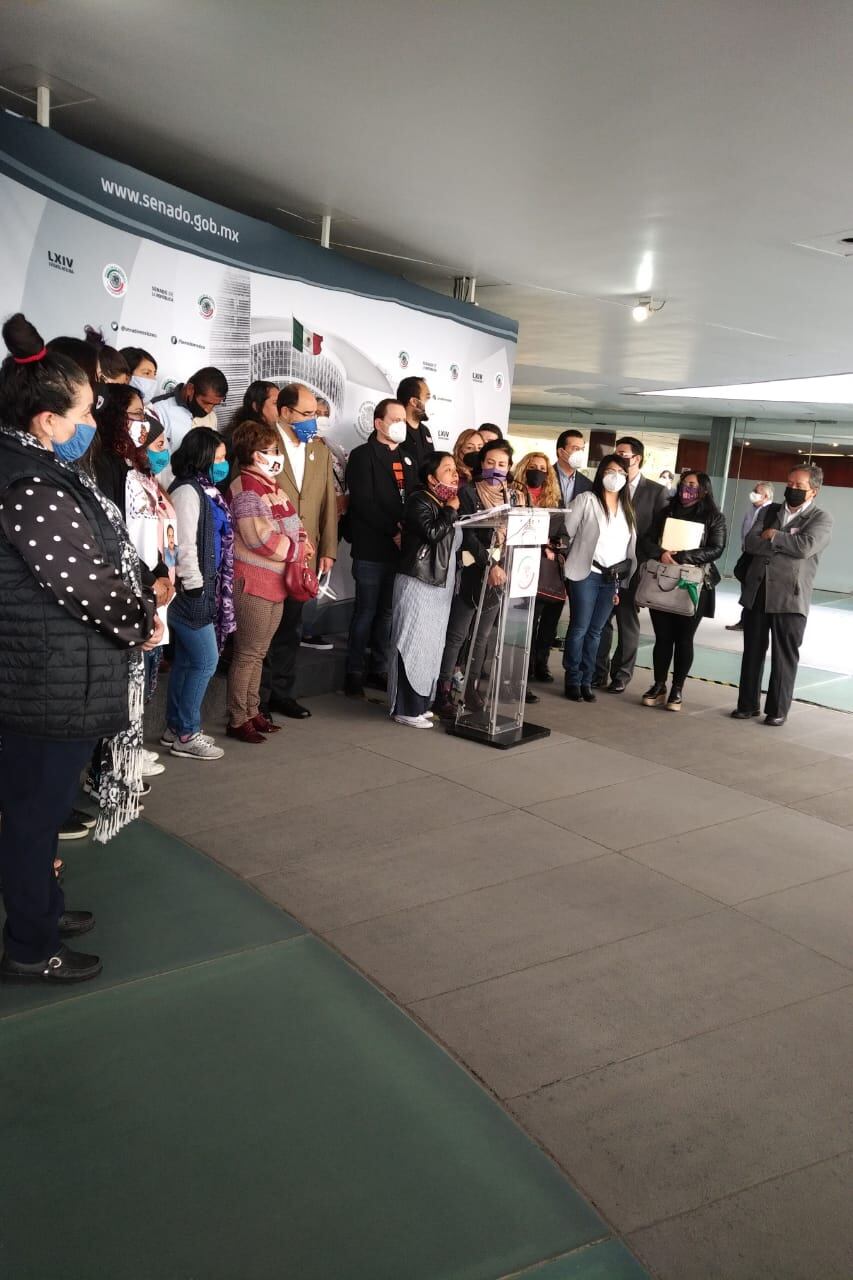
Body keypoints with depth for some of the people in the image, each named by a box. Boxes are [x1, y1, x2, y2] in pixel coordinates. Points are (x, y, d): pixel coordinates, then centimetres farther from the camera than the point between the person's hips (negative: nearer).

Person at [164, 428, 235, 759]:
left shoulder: (204, 490, 14)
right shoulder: (187, 491, -15)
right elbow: (184, 544, -19)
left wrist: (207, 585, 12)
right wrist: (195, 585, -15)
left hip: (203, 587, 9)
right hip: (192, 590, -9)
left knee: (186, 660, 14)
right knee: (205, 660, -4)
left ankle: (176, 727, 24)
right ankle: (186, 734, 5)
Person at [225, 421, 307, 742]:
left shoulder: (270, 487, 16)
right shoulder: (246, 490, -17)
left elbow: (291, 525, 20)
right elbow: (263, 539, -23)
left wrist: (301, 540, -2)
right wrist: (299, 549, -11)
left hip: (275, 582, 10)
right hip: (253, 582, -10)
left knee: (258, 653, 16)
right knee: (247, 653, -3)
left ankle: (252, 711, 25)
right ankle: (237, 720, 5)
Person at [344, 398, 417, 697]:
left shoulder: (406, 457, 17)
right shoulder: (363, 455, -4)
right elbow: (363, 503, -13)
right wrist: (393, 531, -17)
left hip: (400, 547, 6)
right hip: (371, 548, -6)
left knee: (387, 612, 10)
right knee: (365, 612, 0)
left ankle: (378, 670, 19)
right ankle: (354, 673, 9)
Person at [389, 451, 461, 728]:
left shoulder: (446, 506, 17)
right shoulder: (419, 501, -9)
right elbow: (432, 533, -24)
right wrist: (451, 510, -12)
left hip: (441, 585, 9)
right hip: (418, 582, -9)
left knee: (432, 646, 10)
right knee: (413, 644, -7)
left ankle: (420, 703, 18)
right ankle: (405, 708, -1)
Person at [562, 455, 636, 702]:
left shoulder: (627, 508, 13)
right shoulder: (586, 499, -2)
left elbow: (631, 546, 12)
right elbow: (567, 533, -1)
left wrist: (622, 580, 8)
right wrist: (571, 561, 3)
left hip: (613, 578, 4)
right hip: (586, 574, -4)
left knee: (595, 631, 8)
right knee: (579, 628, -2)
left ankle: (586, 681, 13)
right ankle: (572, 681, 6)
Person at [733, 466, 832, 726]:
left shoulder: (821, 519, 0)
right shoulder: (770, 511, 14)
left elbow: (806, 546, -18)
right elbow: (750, 543, 0)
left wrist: (774, 536, -7)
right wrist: (783, 546, -11)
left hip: (790, 597, -4)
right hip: (756, 593, 4)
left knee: (784, 657, 3)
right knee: (752, 652, 10)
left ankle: (777, 709, 13)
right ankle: (748, 704, 21)